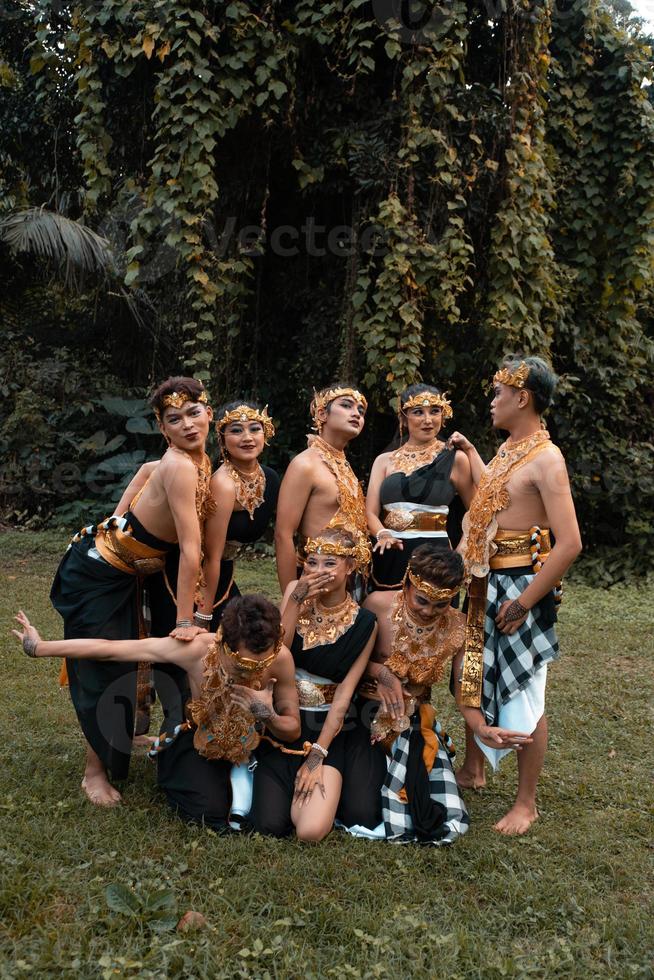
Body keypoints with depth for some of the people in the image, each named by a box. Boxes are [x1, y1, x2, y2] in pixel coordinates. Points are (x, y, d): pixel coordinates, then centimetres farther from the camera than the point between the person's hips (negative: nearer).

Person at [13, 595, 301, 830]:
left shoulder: (280, 658, -32)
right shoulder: (196, 648, -37)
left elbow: (293, 730, -16)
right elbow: (107, 649, -27)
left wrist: (267, 716, -40)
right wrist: (38, 647, -18)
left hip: (255, 742, 2)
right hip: (202, 738, -2)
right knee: (213, 815, -21)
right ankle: (169, 765, 10)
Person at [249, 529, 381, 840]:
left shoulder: (363, 623, -6)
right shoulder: (295, 591, -2)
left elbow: (344, 693, -7)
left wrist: (317, 755, -12)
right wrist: (296, 599, -24)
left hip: (329, 728, -1)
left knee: (312, 830, -20)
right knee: (270, 824, -16)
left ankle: (327, 784, 14)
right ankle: (292, 780, 17)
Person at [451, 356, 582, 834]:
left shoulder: (546, 458, -17)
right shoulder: (509, 449, 10)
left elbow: (570, 544, -23)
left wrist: (523, 602, -20)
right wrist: (469, 451, 35)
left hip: (523, 585, -9)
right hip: (487, 582, 9)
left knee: (525, 695, 1)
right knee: (473, 678, 17)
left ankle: (527, 803, 16)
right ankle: (472, 770, 36)